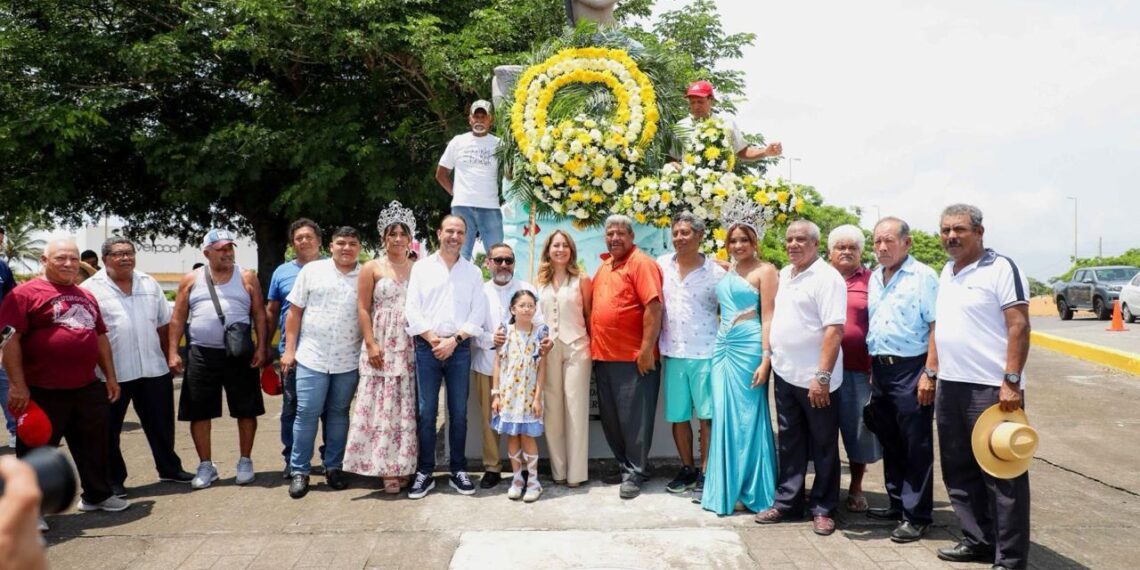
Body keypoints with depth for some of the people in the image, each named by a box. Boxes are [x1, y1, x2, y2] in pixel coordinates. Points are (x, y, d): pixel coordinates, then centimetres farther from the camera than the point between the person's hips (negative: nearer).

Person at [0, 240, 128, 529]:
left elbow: (100, 337, 21)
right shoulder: (25, 294, -7)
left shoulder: (86, 297, 16)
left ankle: (96, 495, 32)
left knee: (94, 446, 16)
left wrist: (110, 376, 17)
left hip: (88, 388, 7)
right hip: (43, 392, -7)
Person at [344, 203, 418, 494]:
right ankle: (387, 469, 1)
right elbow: (363, 309, 0)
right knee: (382, 406, -3)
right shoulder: (371, 268, 5)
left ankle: (404, 464, 11)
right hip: (382, 346, -2)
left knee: (408, 406, 3)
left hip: (411, 346, 2)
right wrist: (371, 344, -9)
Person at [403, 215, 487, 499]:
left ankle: (458, 471, 15)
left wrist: (454, 340, -8)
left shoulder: (473, 272, 9)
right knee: (426, 412, 0)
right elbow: (412, 308, 0)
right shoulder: (421, 267, 7)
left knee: (458, 412, 5)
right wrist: (433, 340, -9)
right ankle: (425, 472, 9)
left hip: (460, 348, 1)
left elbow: (478, 312, 2)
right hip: (427, 346, -1)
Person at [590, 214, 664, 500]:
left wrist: (647, 350, -21)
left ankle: (636, 472, 11)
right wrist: (594, 345, 17)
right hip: (604, 356, 8)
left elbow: (653, 307, -17)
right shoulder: (604, 267, 16)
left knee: (634, 418, 0)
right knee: (610, 418, 14)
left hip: (634, 357, -8)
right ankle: (624, 465, 27)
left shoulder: (641, 263, -9)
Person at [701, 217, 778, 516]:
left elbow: (768, 317, -9)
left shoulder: (765, 271, -3)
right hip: (723, 347, 6)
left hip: (749, 348, -6)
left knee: (747, 417, 0)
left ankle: (750, 491, 11)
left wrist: (766, 358, -15)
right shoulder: (726, 272, 16)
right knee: (724, 417, 7)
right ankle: (727, 487, 17)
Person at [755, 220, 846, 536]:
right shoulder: (784, 274, 11)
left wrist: (823, 376, -25)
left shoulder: (826, 277, -13)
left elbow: (834, 330, -20)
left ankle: (822, 508, 17)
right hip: (785, 374, 7)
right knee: (790, 442, 14)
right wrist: (771, 356, 15)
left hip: (814, 378, -7)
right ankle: (787, 502, 24)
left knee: (822, 446, 7)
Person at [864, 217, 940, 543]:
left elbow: (936, 327, -14)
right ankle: (898, 503, 28)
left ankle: (917, 515, 8)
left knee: (916, 446, 1)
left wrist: (930, 373, -19)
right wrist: (872, 368, 13)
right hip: (881, 369, 7)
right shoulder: (874, 278, 13)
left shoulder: (923, 277, -9)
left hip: (911, 369, -7)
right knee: (891, 443, 15)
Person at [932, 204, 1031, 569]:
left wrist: (1011, 382, -20)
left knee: (1002, 476, 0)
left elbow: (1019, 326, -14)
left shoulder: (1000, 268, -9)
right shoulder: (946, 273, 14)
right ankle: (977, 540, 27)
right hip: (950, 387, 8)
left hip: (991, 388, -8)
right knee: (960, 471, 15)